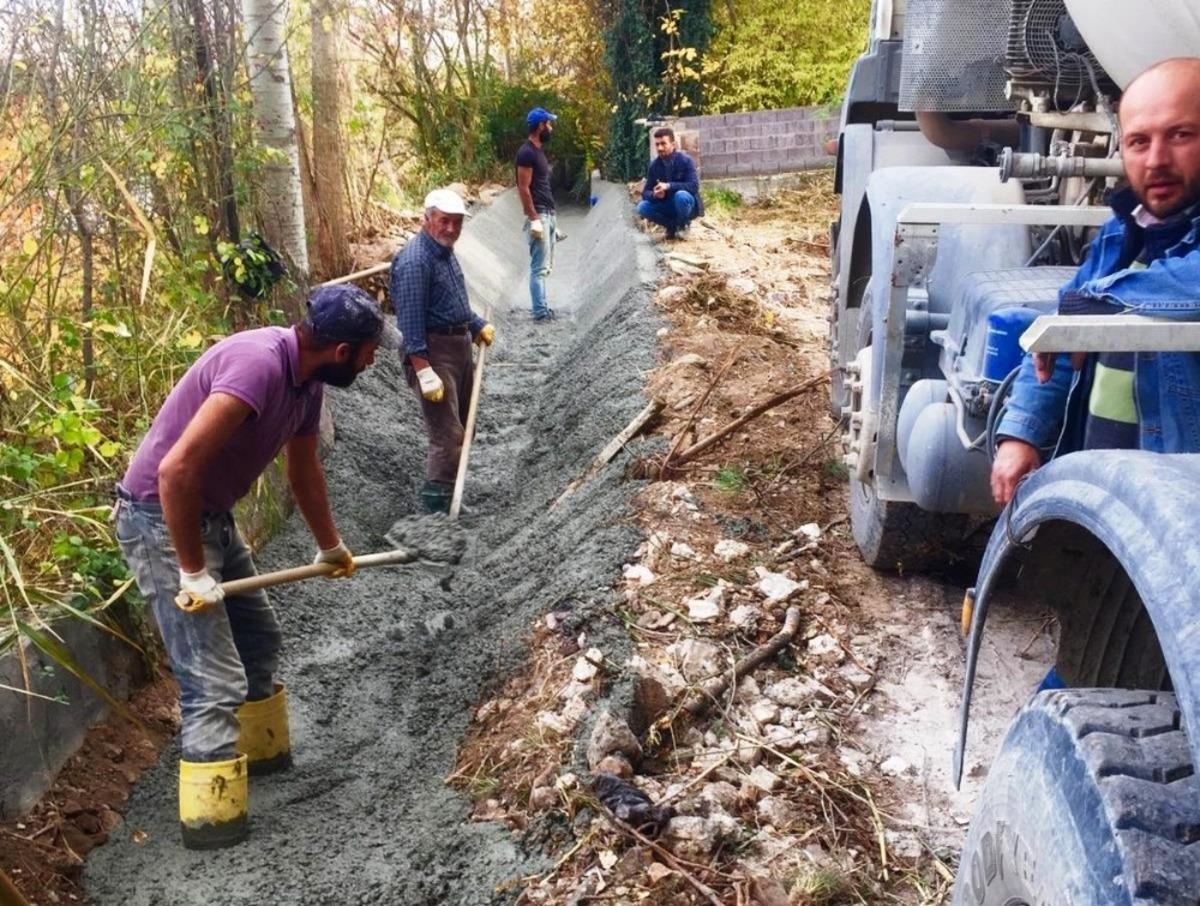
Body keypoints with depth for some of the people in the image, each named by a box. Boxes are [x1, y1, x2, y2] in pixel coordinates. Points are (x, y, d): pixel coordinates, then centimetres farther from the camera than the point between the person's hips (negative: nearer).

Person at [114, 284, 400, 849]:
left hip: (211, 517, 10)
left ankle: (258, 750, 42)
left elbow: (304, 470, 18)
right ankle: (209, 819, 7)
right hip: (161, 521, -10)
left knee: (258, 637, 22)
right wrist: (192, 573, -26)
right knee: (215, 679, -7)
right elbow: (175, 470, -35)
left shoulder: (306, 377, 1)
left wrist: (330, 546, 30)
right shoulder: (258, 364, -30)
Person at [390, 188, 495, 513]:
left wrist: (478, 326, 17)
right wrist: (424, 371, -27)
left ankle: (449, 493, 32)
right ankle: (435, 506, -5)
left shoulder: (446, 252, 12)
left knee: (462, 427, 18)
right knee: (447, 435, -12)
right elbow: (411, 321, -23)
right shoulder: (414, 260, -18)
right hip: (433, 351, -10)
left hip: (460, 346, 10)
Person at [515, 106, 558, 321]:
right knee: (539, 267, -8)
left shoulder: (539, 150, 17)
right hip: (538, 215, -10)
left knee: (544, 266, 12)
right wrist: (534, 219, -21)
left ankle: (543, 306, 18)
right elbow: (523, 188, -17)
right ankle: (541, 312, -6)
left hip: (549, 214, 10)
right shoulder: (526, 153, -13)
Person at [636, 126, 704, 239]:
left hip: (688, 205, -4)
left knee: (681, 195, -37)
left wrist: (669, 186, -33)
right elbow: (645, 192, -3)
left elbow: (694, 186, -24)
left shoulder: (686, 160, -15)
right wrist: (654, 194, -28)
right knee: (642, 207, -20)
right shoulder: (654, 165, -3)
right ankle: (673, 225, 1)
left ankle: (683, 225, -7)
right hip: (667, 207, 4)